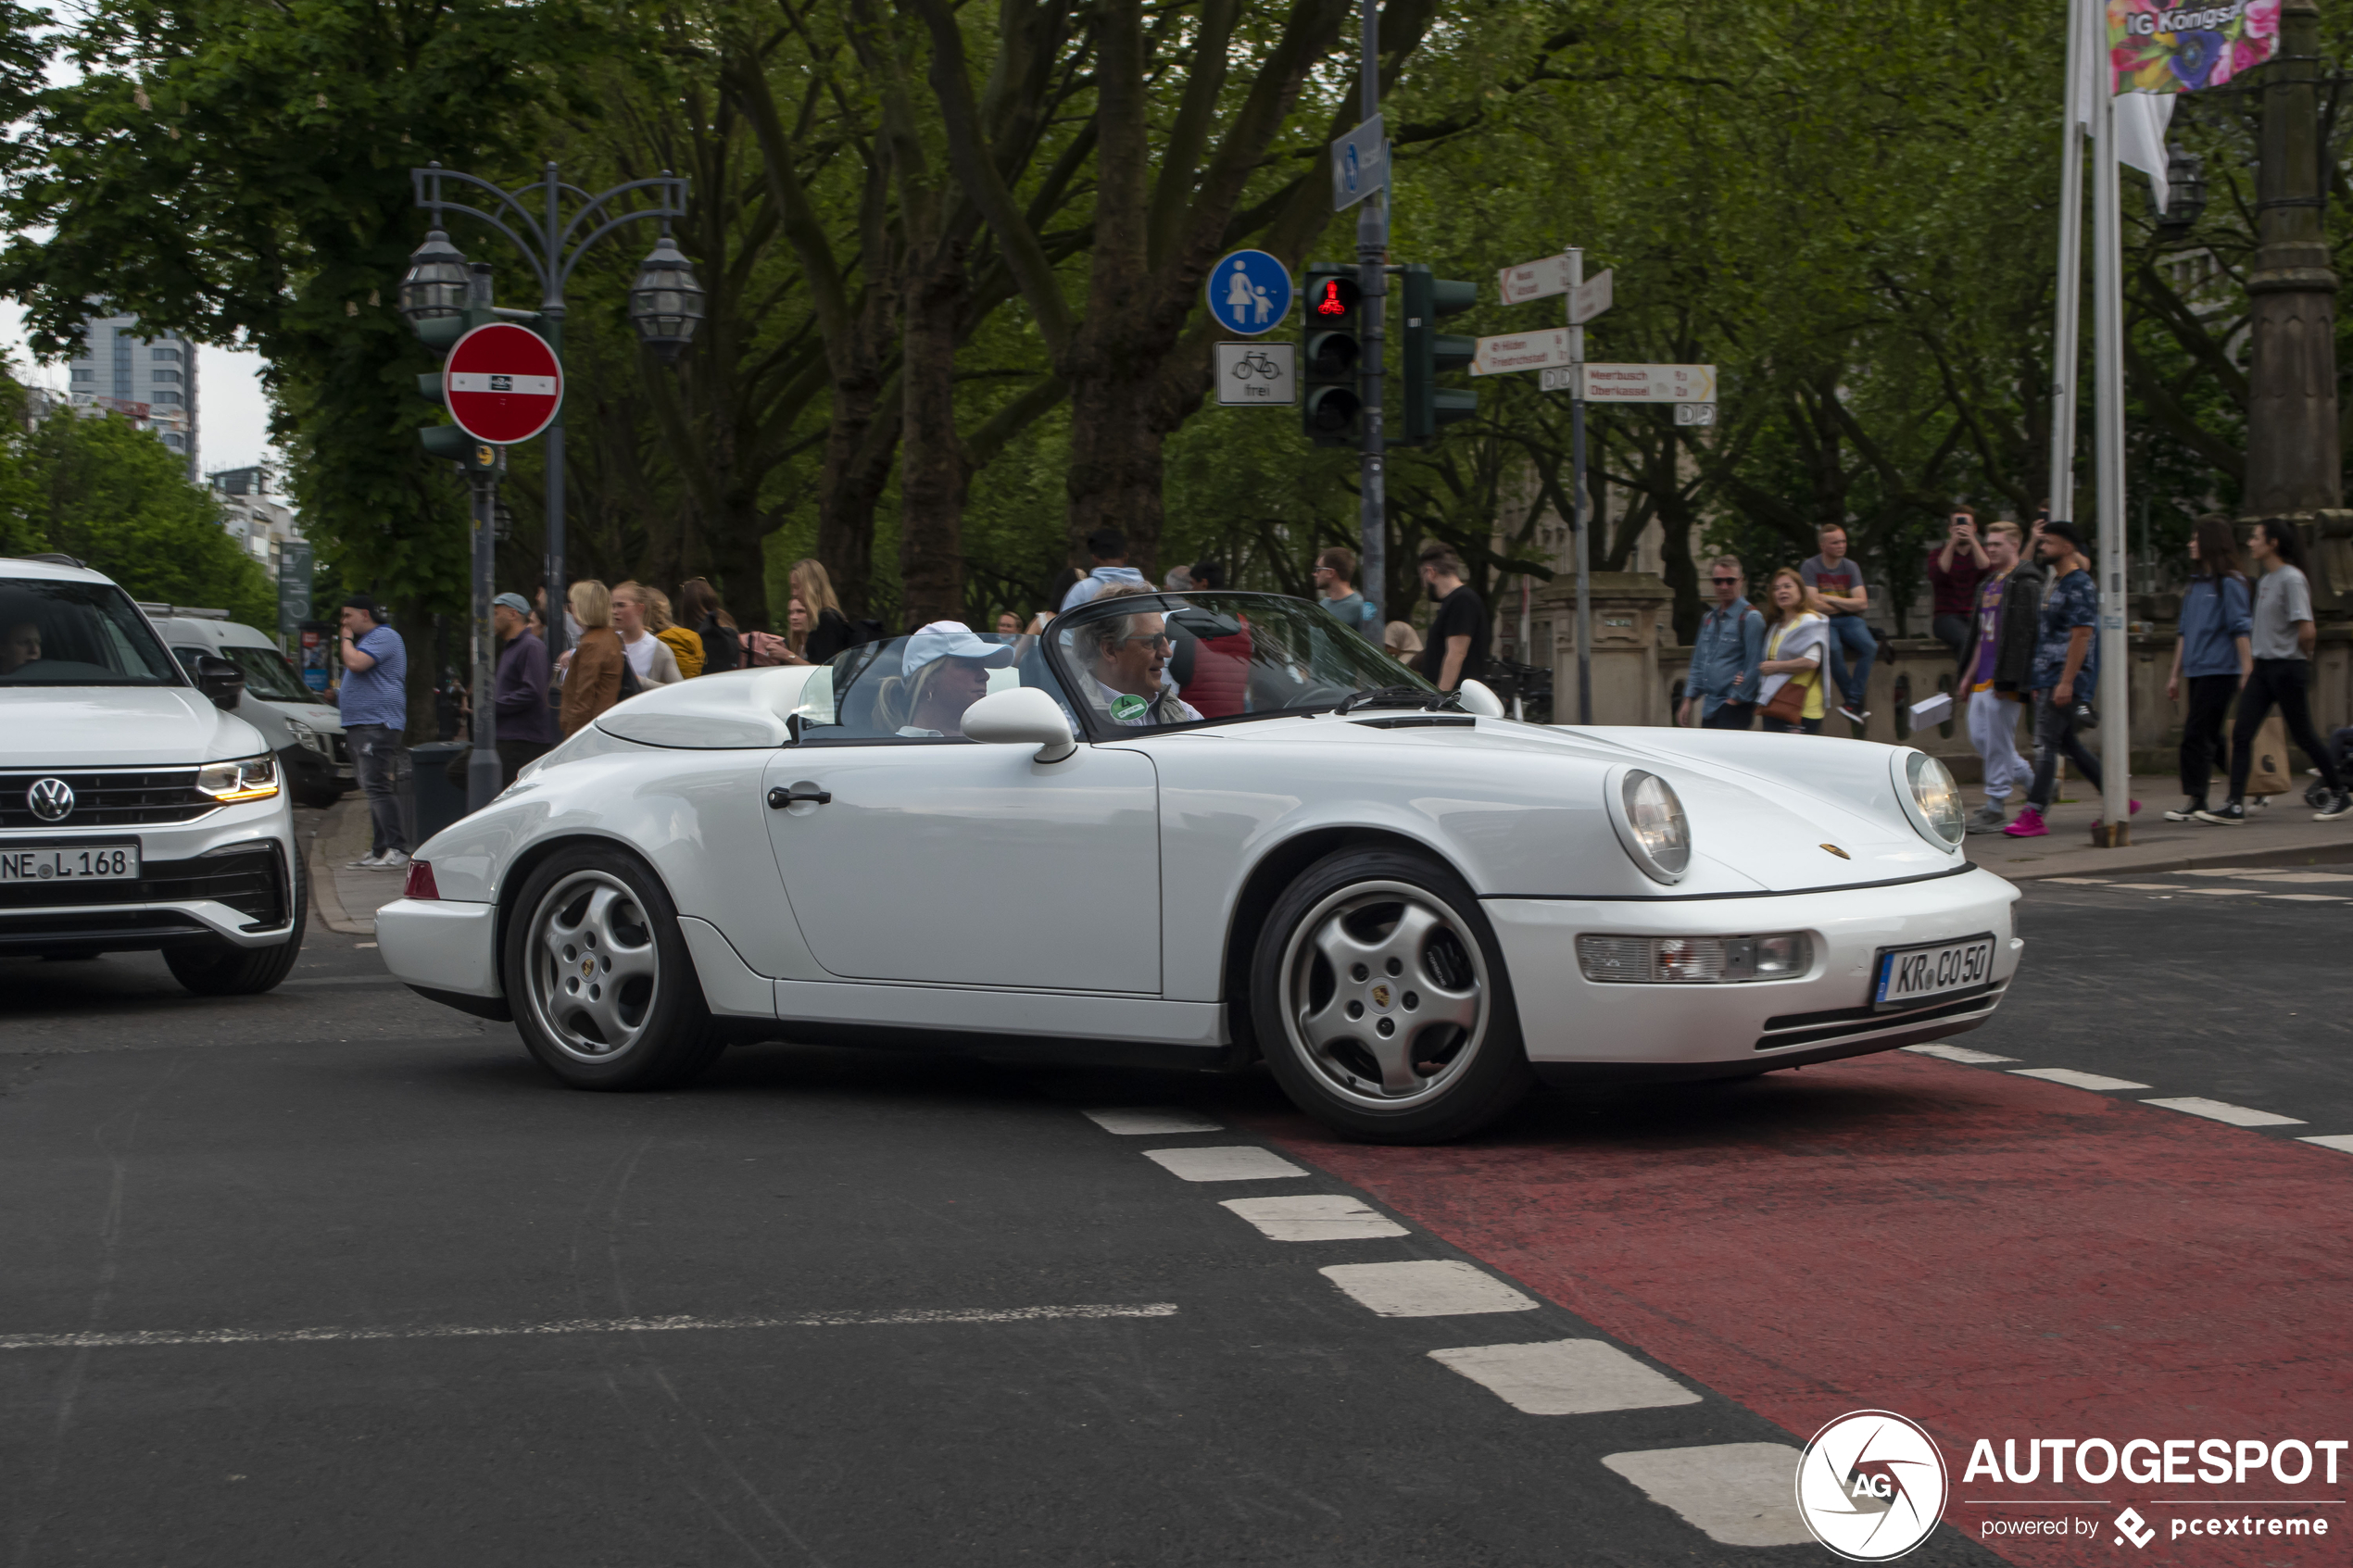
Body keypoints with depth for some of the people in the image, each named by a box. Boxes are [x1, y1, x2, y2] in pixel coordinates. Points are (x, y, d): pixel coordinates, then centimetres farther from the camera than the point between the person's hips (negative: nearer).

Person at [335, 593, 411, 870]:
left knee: (377, 786, -17)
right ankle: (379, 851, 13)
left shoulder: (384, 637, -10)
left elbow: (355, 663, -22)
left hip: (377, 725, -11)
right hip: (361, 727, 11)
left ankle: (397, 849, -20)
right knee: (373, 789, 11)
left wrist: (347, 638, -8)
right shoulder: (368, 639, 24)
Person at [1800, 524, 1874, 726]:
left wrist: (1830, 599, -8)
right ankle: (1859, 704, -24)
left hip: (1849, 620, 3)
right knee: (1834, 649, -36)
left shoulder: (1851, 567, 7)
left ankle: (1853, 702, -26)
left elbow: (1862, 603, -2)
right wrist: (1847, 605, -2)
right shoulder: (1810, 567, -4)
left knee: (1870, 647, -28)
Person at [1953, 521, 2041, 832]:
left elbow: (2022, 636, -16)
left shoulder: (2025, 584, -10)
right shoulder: (1989, 584, 18)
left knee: (1998, 742, -5)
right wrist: (1967, 676, 21)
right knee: (1980, 739, 10)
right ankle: (2036, 782, 22)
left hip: (2003, 681, -9)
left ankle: (1996, 809, 1)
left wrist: (2007, 679, -21)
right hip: (1982, 679, 9)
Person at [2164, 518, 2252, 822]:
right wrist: (2175, 675, 20)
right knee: (2211, 740, 9)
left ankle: (2192, 801, -10)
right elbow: (2184, 633, 21)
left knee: (2197, 735, -12)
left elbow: (2241, 630, -10)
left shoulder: (2230, 583, -7)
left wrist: (2247, 672, -15)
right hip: (2197, 672, 8)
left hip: (2220, 671, -8)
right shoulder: (2195, 585, 17)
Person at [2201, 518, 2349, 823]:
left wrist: (2301, 657, -4)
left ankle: (2339, 794, 20)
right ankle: (2235, 806, -4)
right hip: (2264, 666, 8)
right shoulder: (2265, 581, 13)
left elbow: (2307, 630, -20)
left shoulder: (2291, 579, -15)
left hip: (2288, 669, -8)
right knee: (2241, 733, -2)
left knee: (2303, 735, 3)